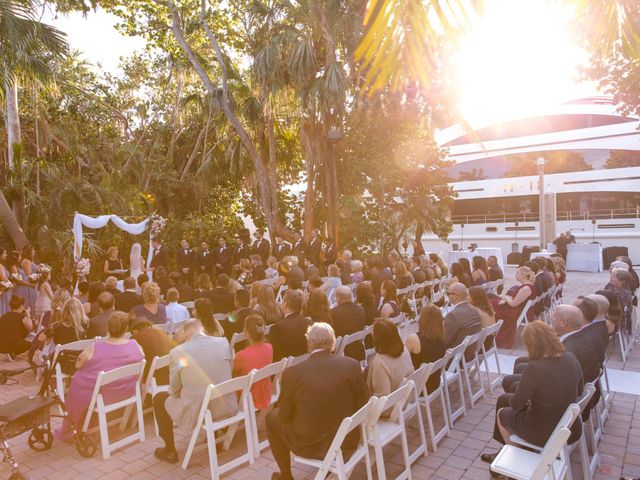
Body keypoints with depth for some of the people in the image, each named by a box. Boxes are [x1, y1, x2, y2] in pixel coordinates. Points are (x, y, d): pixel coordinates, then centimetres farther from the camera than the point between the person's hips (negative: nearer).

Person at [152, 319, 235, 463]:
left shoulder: (177, 352, -12)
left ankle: (170, 451, 30)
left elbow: (174, 391, 0)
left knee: (159, 398, 22)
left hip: (197, 413, -3)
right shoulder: (224, 342, -4)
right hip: (227, 407, 4)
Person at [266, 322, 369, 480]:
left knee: (272, 417, 23)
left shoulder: (292, 373, -20)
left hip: (310, 445, -3)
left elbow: (285, 415, -7)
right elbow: (362, 404, -2)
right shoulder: (352, 365, -14)